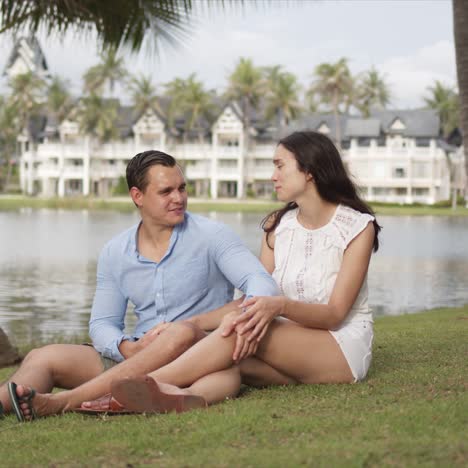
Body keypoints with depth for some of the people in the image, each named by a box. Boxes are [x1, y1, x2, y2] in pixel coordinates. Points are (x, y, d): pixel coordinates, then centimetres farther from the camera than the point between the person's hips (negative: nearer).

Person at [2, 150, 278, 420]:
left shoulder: (211, 236, -2)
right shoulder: (115, 253, 10)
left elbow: (262, 283, -13)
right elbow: (102, 324, 10)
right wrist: (129, 349, -14)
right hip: (133, 358, 5)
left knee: (181, 333, -38)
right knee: (43, 359, -11)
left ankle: (62, 402, -45)